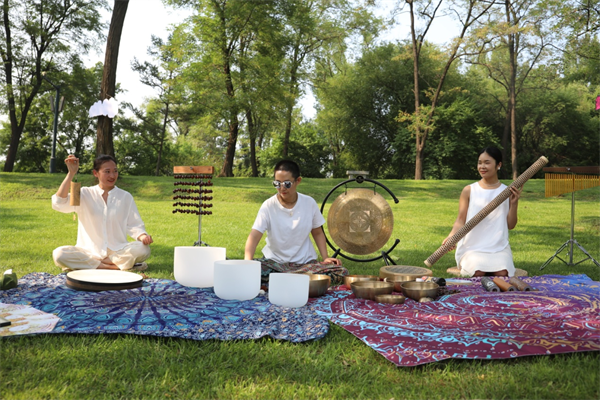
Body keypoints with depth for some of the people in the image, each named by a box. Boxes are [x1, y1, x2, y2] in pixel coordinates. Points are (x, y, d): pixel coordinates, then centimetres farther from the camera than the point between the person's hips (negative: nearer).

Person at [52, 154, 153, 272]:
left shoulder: (126, 197, 7)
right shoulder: (85, 194, 4)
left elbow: (134, 225, 5)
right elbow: (59, 204, -12)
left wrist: (142, 236, -19)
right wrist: (71, 173, -17)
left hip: (118, 251, 1)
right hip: (89, 251, 0)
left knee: (143, 249, -28)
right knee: (58, 254, -28)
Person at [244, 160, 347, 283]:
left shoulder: (309, 203, -1)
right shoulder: (269, 205, -9)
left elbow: (317, 233, 11)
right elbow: (254, 236, -19)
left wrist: (325, 257, -2)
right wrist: (247, 262, -36)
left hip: (305, 262, 2)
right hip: (274, 261, -2)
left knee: (341, 272, -23)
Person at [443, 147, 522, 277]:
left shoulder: (507, 191, 7)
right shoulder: (469, 191, 4)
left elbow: (510, 225, 7)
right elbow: (460, 221, 3)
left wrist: (514, 203, -7)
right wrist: (452, 235, -16)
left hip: (499, 248, 1)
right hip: (472, 247, -1)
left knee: (502, 274, -27)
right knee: (478, 273, -29)